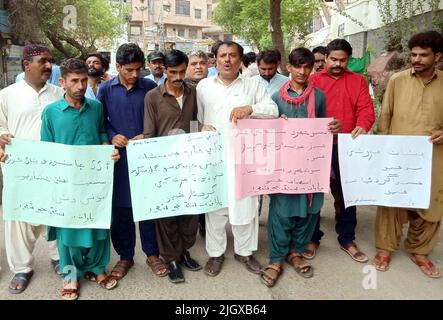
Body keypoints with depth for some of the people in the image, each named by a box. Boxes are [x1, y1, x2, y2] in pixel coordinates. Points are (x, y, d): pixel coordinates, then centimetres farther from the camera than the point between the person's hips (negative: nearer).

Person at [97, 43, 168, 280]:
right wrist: (111, 136, -10)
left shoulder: (150, 87, 0)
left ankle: (152, 253, 24)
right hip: (118, 156, 1)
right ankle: (125, 256, 26)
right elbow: (100, 120, 8)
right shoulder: (106, 89, 4)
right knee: (121, 207, 9)